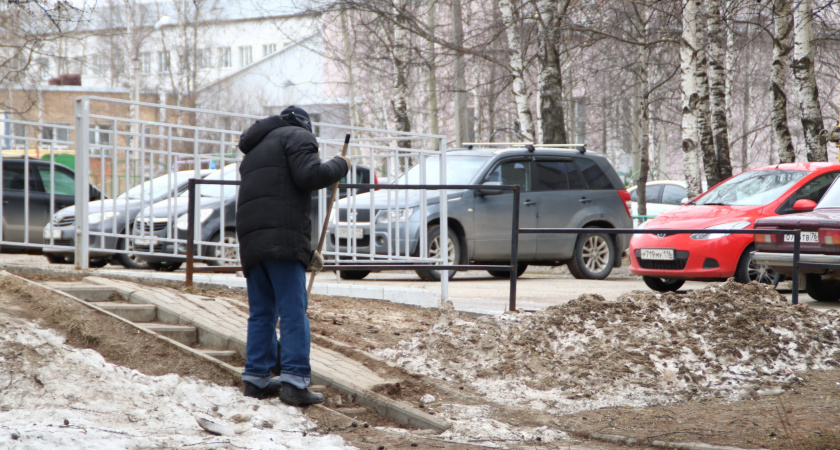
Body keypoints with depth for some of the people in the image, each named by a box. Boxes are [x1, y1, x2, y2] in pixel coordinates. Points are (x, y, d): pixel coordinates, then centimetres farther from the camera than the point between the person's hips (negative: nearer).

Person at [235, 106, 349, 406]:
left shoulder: (256, 148, 33)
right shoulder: (297, 136, 7)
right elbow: (309, 175, -13)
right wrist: (339, 166, 6)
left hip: (250, 238, 8)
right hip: (282, 237, -8)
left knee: (261, 312, 13)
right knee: (293, 310, -9)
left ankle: (256, 378, 12)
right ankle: (294, 381, -15)